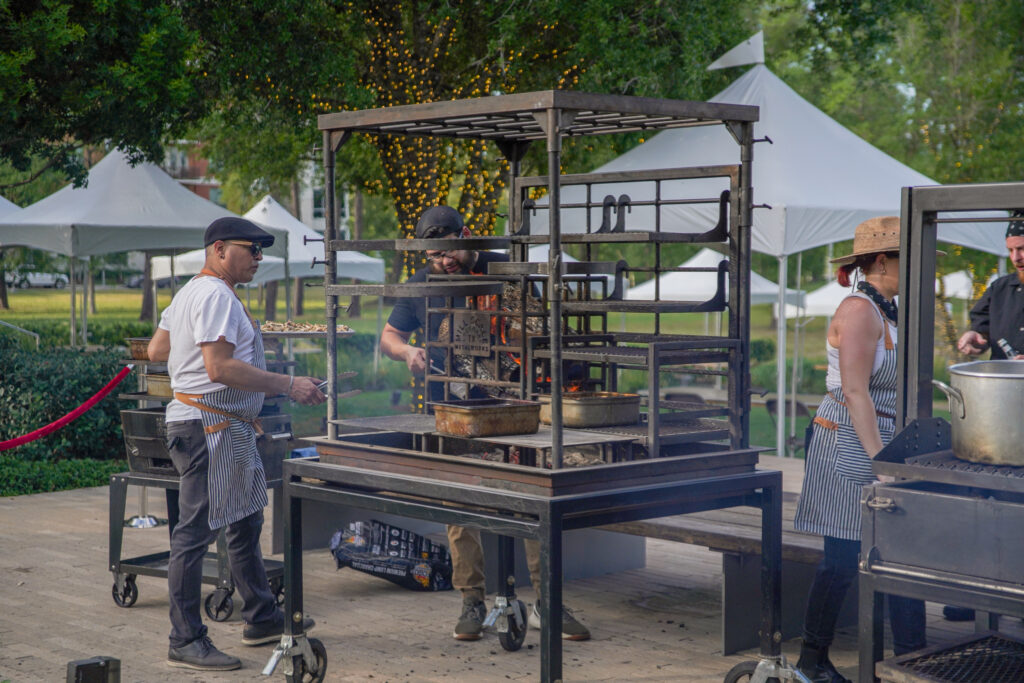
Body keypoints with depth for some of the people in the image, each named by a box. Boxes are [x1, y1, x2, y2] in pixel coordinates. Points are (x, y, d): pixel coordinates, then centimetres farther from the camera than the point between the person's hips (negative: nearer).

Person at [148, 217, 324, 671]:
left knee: (245, 523, 18)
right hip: (208, 426, -12)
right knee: (195, 533, -6)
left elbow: (156, 350, 22)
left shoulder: (190, 293, 18)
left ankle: (262, 619, 28)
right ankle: (185, 643, -1)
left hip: (227, 429, 12)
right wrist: (288, 386, -23)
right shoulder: (216, 296, -16)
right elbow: (220, 367, -25)